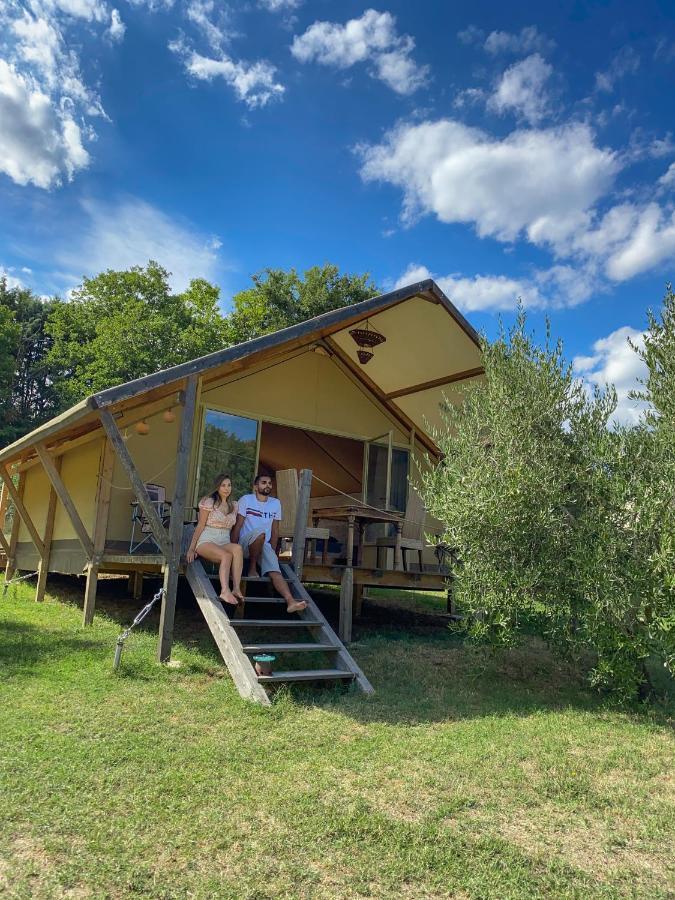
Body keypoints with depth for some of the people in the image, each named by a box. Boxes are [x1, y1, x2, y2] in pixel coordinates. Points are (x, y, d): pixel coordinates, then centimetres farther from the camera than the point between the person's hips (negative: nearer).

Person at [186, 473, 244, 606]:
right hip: (206, 542, -4)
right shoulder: (209, 502, 2)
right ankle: (225, 591, -50)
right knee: (227, 555, -36)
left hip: (225, 543, 4)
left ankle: (236, 589, -42)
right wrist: (191, 548, -5)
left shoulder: (234, 505, 16)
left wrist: (232, 542, 7)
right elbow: (200, 526, -1)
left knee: (238, 548, -33)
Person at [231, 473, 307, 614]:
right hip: (245, 544, -3)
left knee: (275, 571, -24)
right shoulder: (246, 500, -3)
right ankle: (252, 568, -19)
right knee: (260, 532, -37)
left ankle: (290, 601, -43)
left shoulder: (276, 503, 9)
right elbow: (237, 527, -5)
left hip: (264, 546, 3)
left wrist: (272, 552, 7)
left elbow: (275, 531, 13)